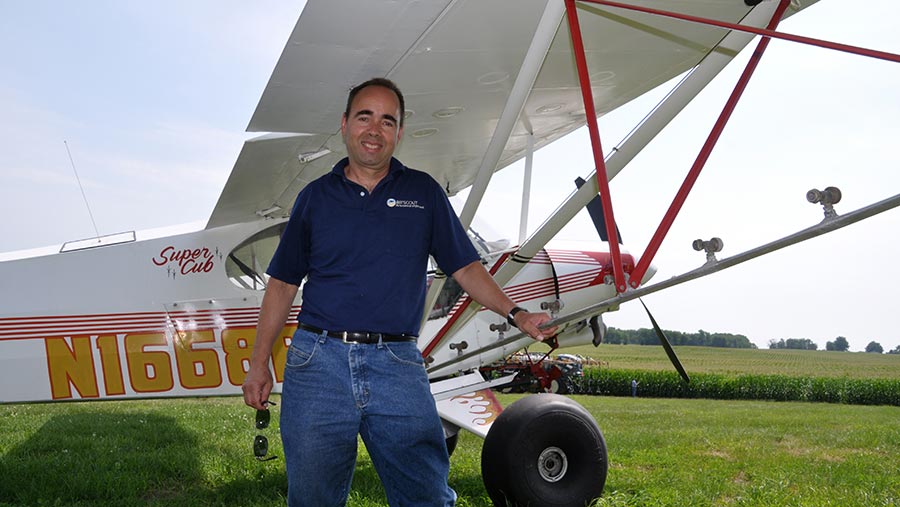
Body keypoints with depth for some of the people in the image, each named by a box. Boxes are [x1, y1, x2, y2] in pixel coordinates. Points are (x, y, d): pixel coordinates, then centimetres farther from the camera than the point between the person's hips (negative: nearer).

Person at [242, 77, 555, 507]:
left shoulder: (424, 192, 11)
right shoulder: (315, 196, 11)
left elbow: (464, 267, 11)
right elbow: (283, 283, 12)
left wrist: (514, 314, -4)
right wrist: (259, 363, 8)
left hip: (398, 365, 0)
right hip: (318, 361, 1)